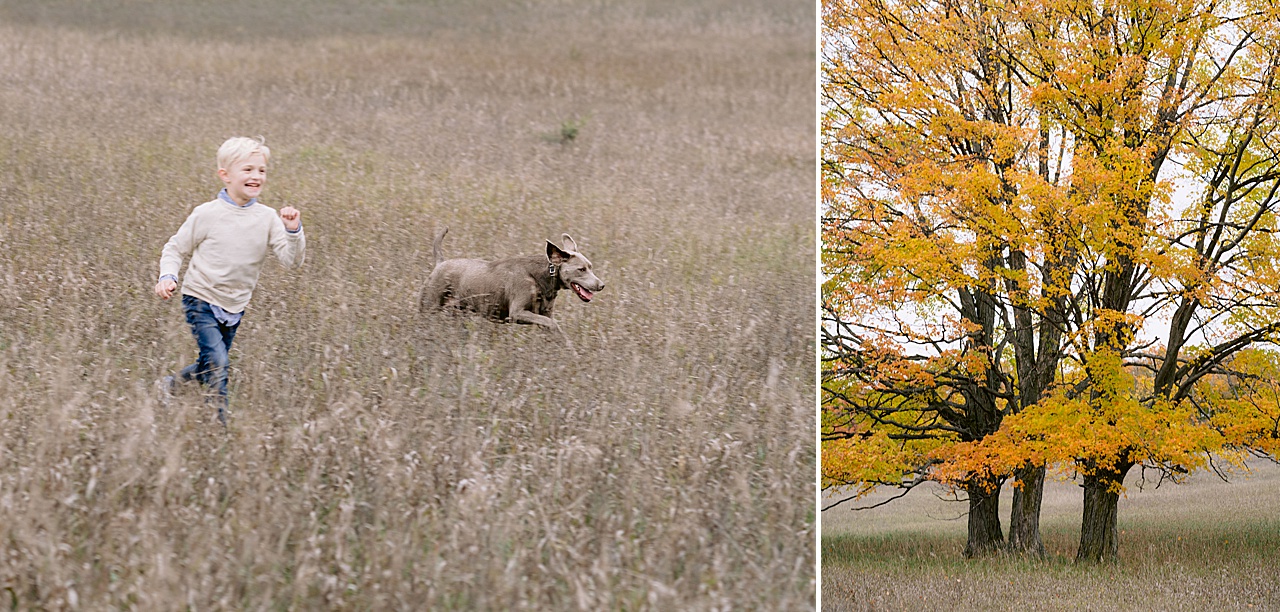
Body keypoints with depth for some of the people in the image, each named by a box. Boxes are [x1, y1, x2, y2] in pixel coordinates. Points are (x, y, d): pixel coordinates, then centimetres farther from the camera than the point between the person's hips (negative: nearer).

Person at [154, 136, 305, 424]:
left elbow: (292, 260, -7)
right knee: (217, 365, -17)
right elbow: (175, 249, 0)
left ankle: (172, 384, 39)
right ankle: (221, 422, -6)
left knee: (211, 368, 14)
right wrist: (167, 276, -17)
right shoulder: (207, 214, -10)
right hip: (201, 300, -4)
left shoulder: (267, 218, -3)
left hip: (235, 307, 5)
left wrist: (293, 232, -24)